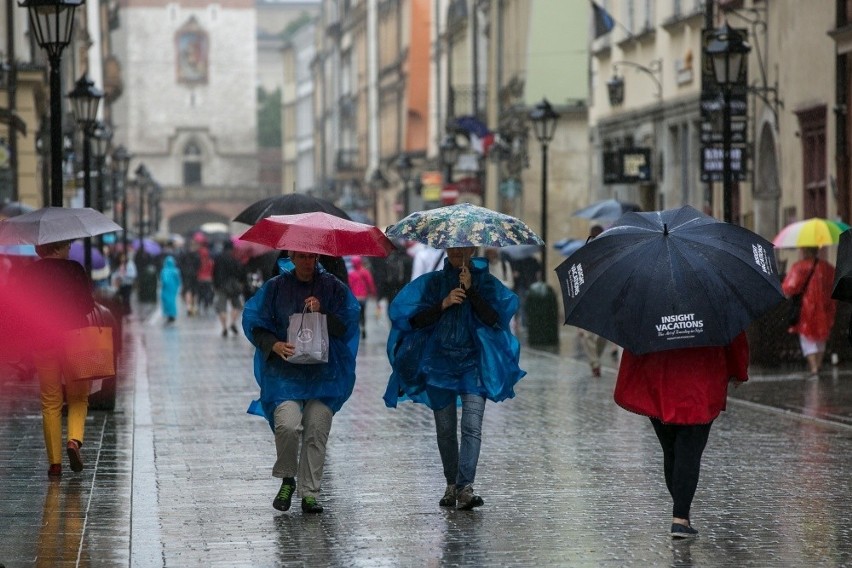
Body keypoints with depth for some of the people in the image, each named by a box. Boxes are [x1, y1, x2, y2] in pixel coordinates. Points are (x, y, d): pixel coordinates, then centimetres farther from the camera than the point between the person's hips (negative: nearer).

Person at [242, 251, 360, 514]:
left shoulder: (333, 287, 8)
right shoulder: (276, 287, 6)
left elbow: (347, 327, 3)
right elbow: (255, 324, 5)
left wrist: (322, 312, -13)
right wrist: (274, 345, -13)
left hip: (323, 372, 1)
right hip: (285, 371, -1)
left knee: (317, 431, -6)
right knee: (288, 425, -20)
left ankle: (309, 493, 4)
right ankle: (287, 479, 4)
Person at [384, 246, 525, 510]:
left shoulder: (485, 281, 7)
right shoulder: (433, 282, 9)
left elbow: (494, 318, -7)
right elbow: (415, 320, -1)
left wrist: (470, 290, -14)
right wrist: (444, 304, -14)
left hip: (473, 364, -2)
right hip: (440, 364, 2)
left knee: (472, 426, -16)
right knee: (445, 429, 6)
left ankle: (465, 487, -22)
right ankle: (451, 485, 19)